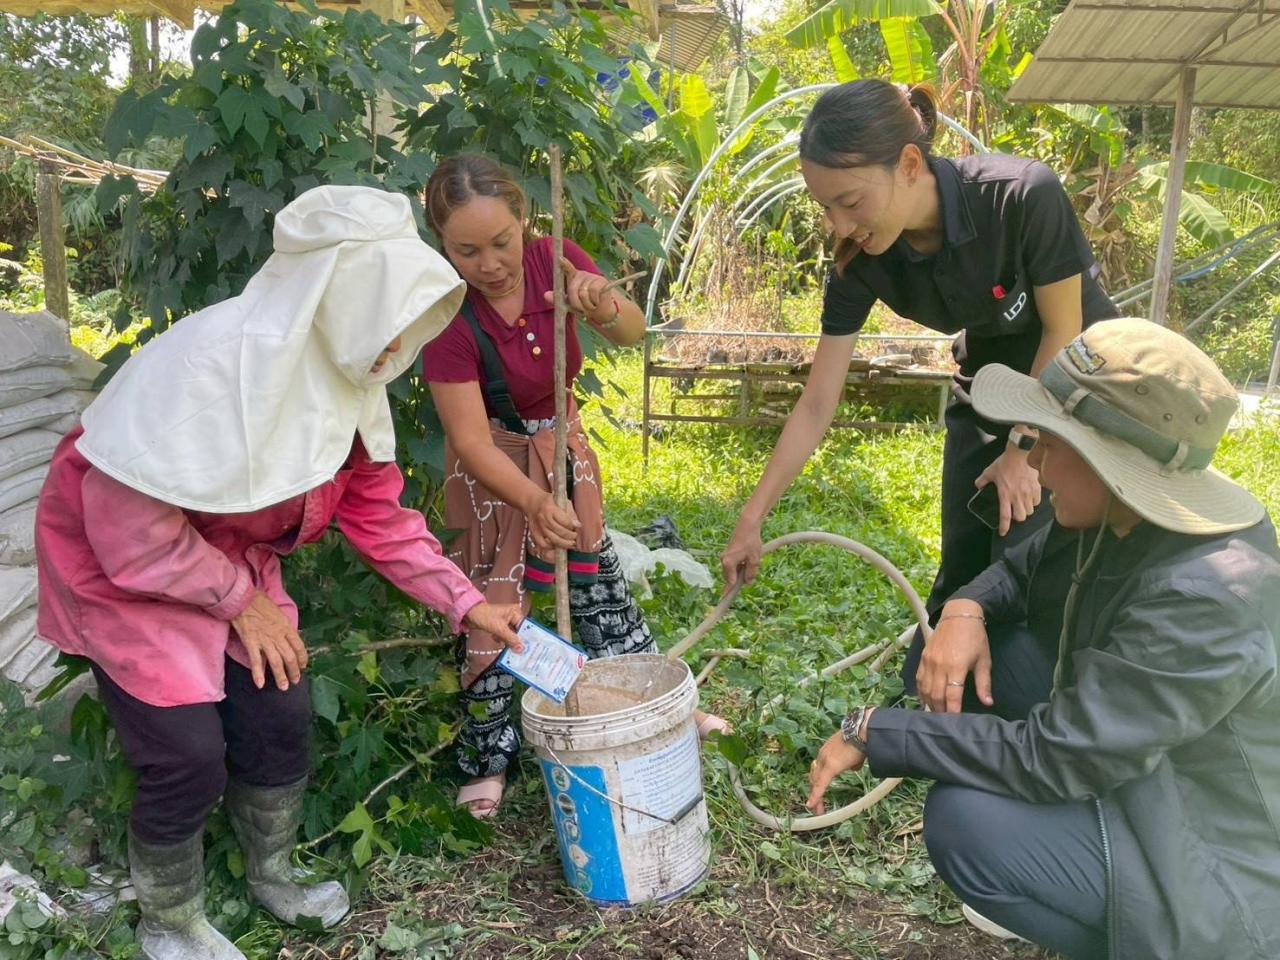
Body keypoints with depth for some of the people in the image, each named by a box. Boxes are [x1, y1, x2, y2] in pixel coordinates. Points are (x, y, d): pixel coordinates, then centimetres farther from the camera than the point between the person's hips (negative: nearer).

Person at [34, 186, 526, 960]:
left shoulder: (349, 373, -9)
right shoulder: (217, 358, -34)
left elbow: (381, 516, -1)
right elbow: (131, 528, -29)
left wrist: (467, 604, -5)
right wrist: (240, 602, -16)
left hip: (231, 560, 7)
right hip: (120, 564, -7)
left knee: (281, 718, 7)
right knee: (190, 753, -7)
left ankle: (273, 876, 36)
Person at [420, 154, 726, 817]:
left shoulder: (552, 259, -16)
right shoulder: (449, 313, -27)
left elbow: (632, 333, -18)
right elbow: (471, 439, -29)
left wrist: (602, 307, -41)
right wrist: (534, 501, -43)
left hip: (561, 439, 4)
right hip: (494, 464, -4)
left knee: (596, 578, 15)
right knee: (495, 603, -2)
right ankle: (487, 760, 15)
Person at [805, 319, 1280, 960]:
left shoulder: (1208, 600, -34)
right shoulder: (1130, 512, -9)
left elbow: (1050, 758, -31)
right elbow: (1025, 569, 10)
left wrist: (873, 733, -23)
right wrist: (965, 609, -13)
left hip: (1224, 870, -9)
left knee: (962, 818, -25)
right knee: (997, 646, 0)